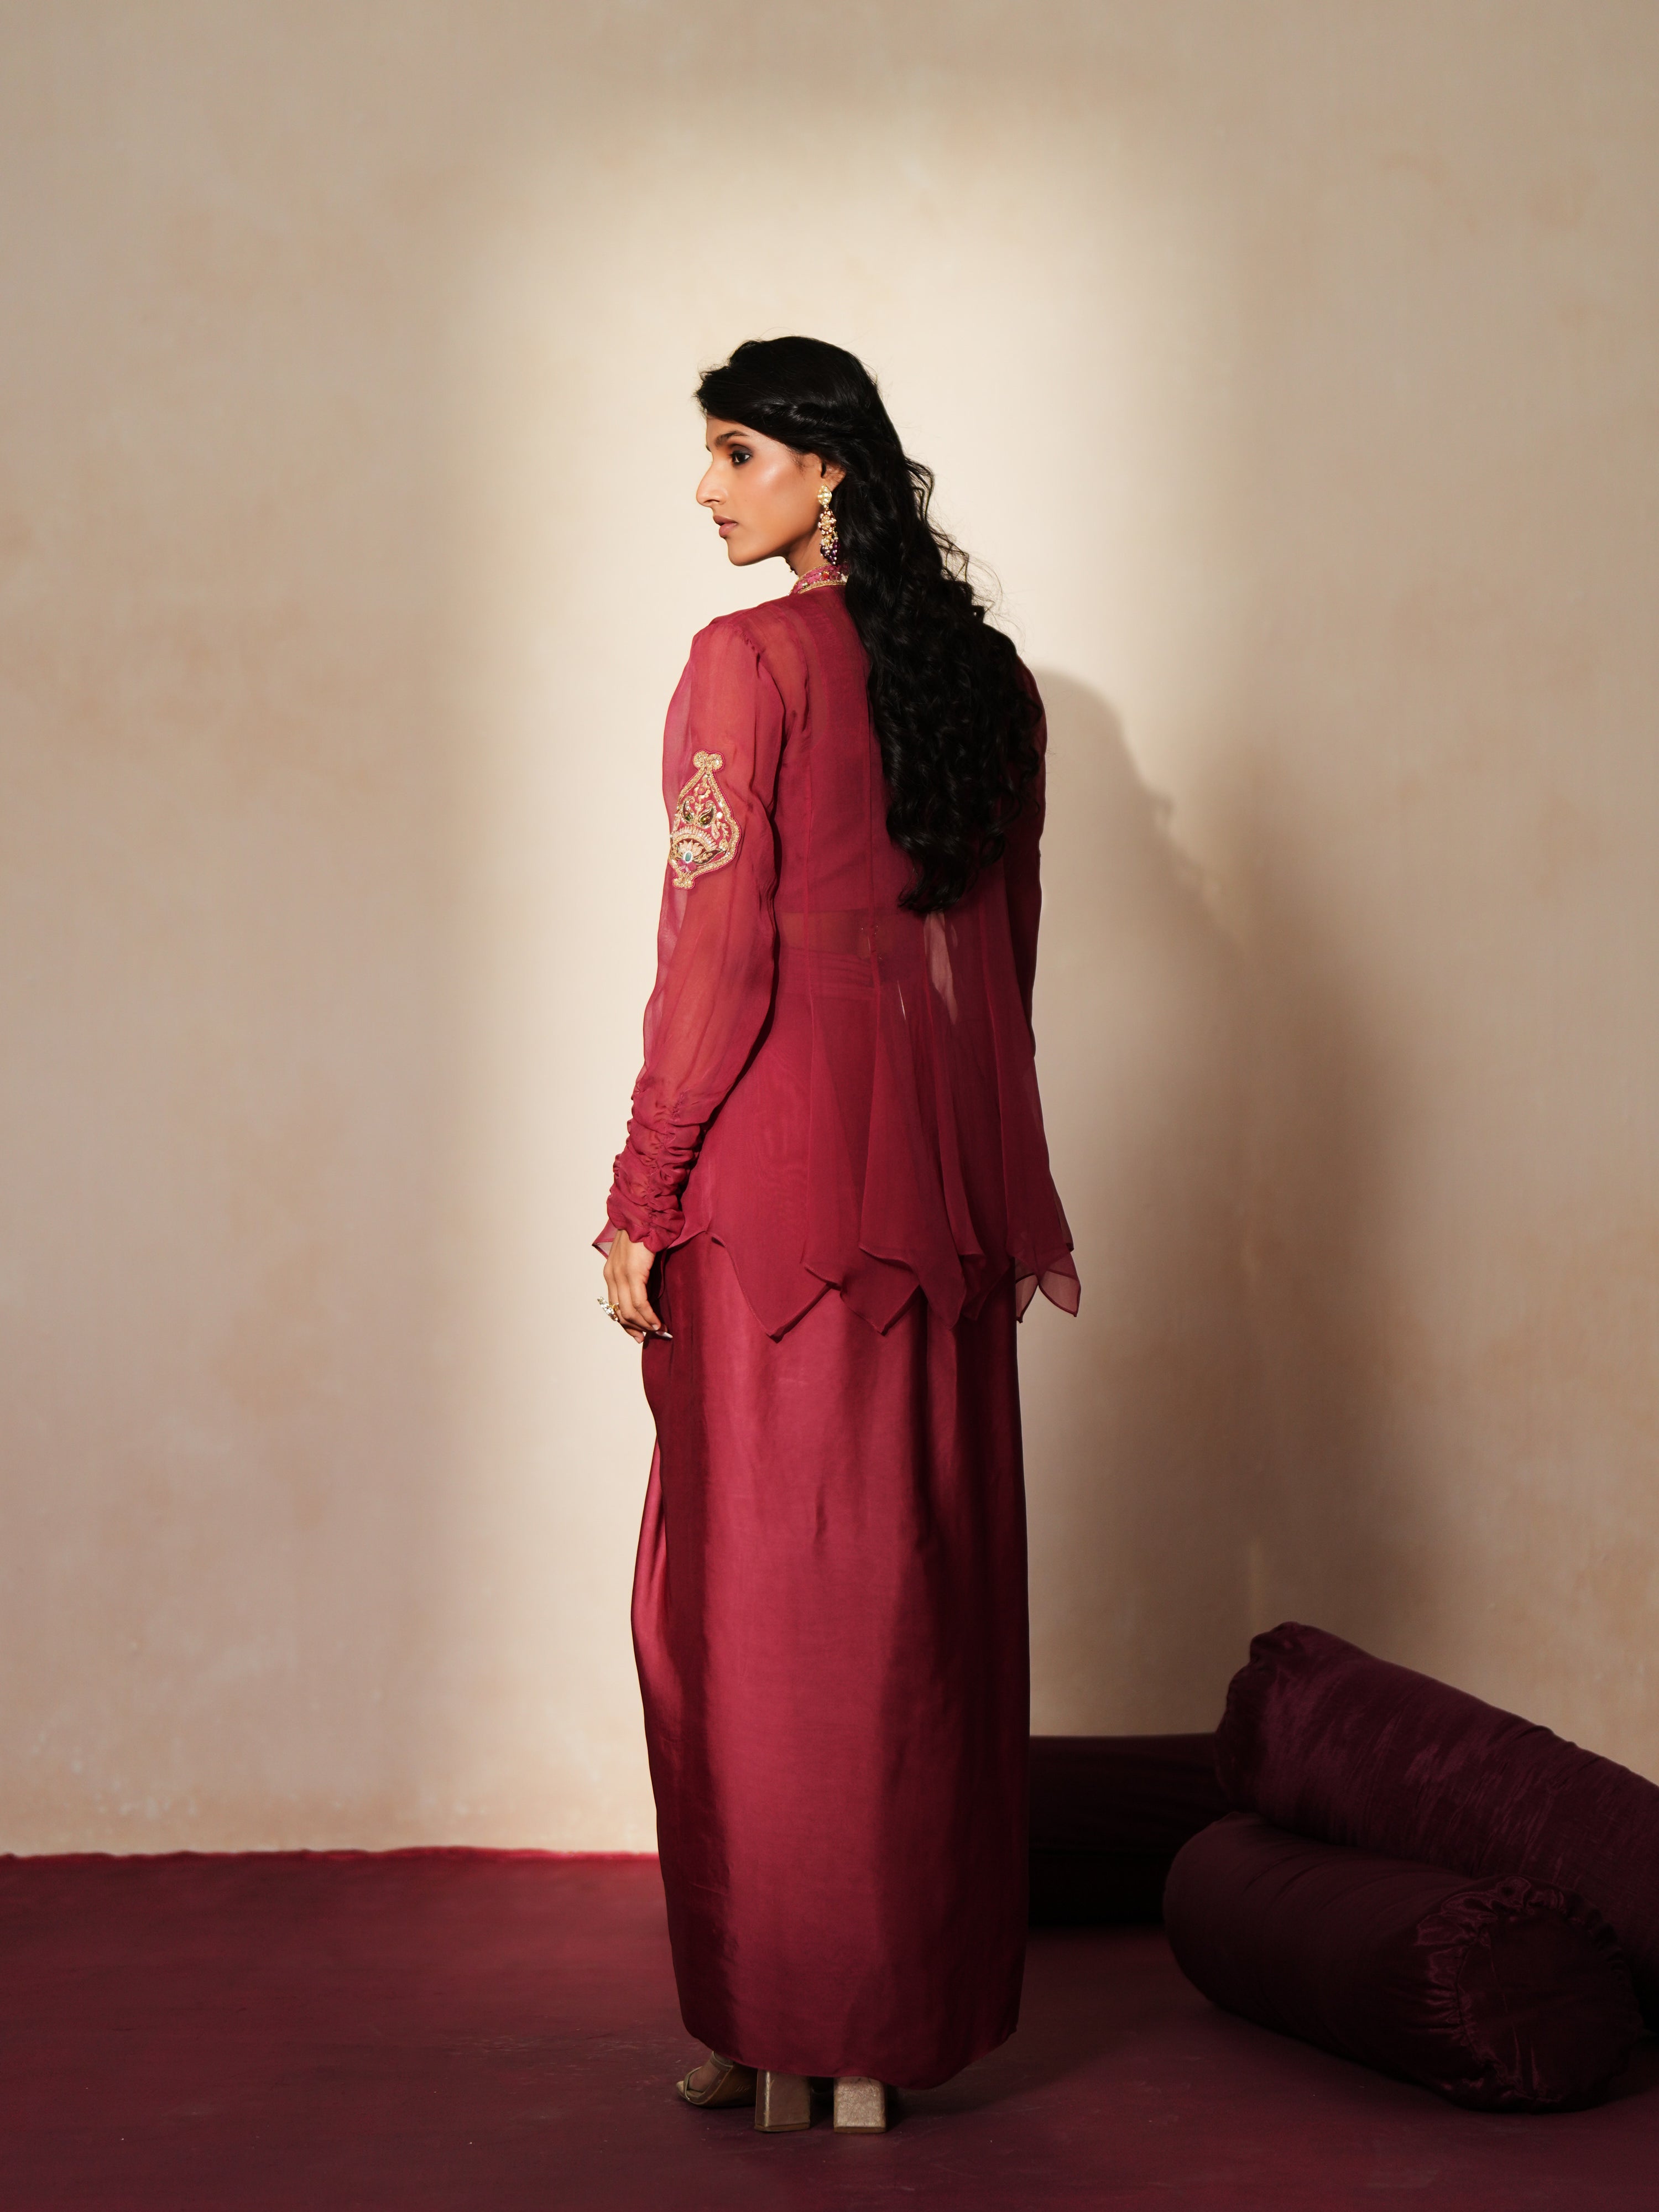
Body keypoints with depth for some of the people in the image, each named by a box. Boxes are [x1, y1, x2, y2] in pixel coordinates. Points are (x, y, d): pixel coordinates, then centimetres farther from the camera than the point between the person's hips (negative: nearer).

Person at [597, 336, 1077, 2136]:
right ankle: (907, 2022, 19)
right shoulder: (990, 674, 10)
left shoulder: (750, 662, -9)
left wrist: (640, 1200, -8)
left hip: (781, 1175, -6)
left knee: (763, 1588, 2)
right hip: (947, 1180, 6)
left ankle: (780, 2032, 11)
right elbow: (1005, 944, 14)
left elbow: (715, 955, -13)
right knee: (927, 1584, 10)